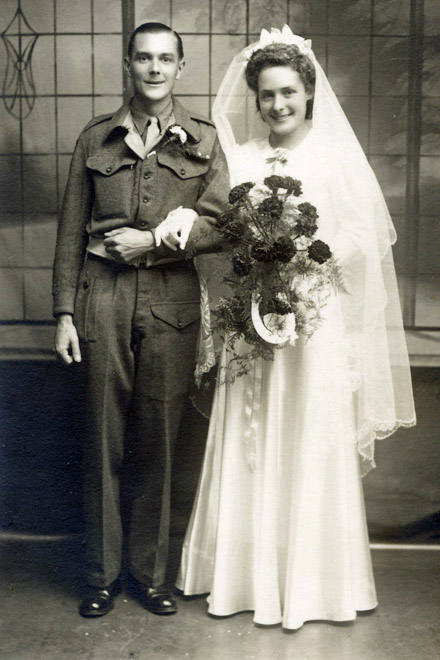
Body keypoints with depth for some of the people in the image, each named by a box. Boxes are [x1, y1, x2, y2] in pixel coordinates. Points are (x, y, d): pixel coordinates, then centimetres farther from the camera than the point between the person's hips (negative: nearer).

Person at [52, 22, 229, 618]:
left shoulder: (204, 140, 8)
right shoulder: (96, 138, 10)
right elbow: (71, 232, 7)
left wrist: (152, 241, -9)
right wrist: (64, 313, 2)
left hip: (171, 301, 0)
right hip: (102, 300, 1)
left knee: (158, 440, 5)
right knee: (104, 438, 5)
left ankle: (150, 573, 21)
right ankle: (101, 575, 20)